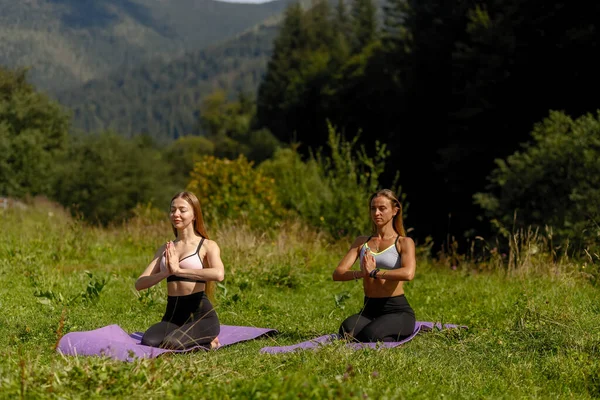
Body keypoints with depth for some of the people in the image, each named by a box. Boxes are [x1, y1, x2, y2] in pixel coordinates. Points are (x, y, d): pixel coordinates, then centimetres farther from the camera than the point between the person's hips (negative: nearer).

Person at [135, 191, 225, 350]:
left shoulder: (207, 246, 1)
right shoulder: (165, 249, 15)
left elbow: (219, 274, -23)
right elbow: (139, 284, 6)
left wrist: (178, 270, -21)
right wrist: (166, 273, -14)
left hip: (201, 314, -4)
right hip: (172, 315, 4)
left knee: (171, 344, -31)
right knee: (148, 342, -26)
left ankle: (208, 343, 1)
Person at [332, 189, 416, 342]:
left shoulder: (404, 243, 1)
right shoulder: (362, 242, 14)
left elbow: (408, 273, -21)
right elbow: (337, 273, 2)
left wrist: (374, 272, -19)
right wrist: (361, 273, -18)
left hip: (398, 310, -4)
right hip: (369, 309, 4)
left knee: (370, 336, -34)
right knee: (347, 331, -30)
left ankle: (397, 336, 2)